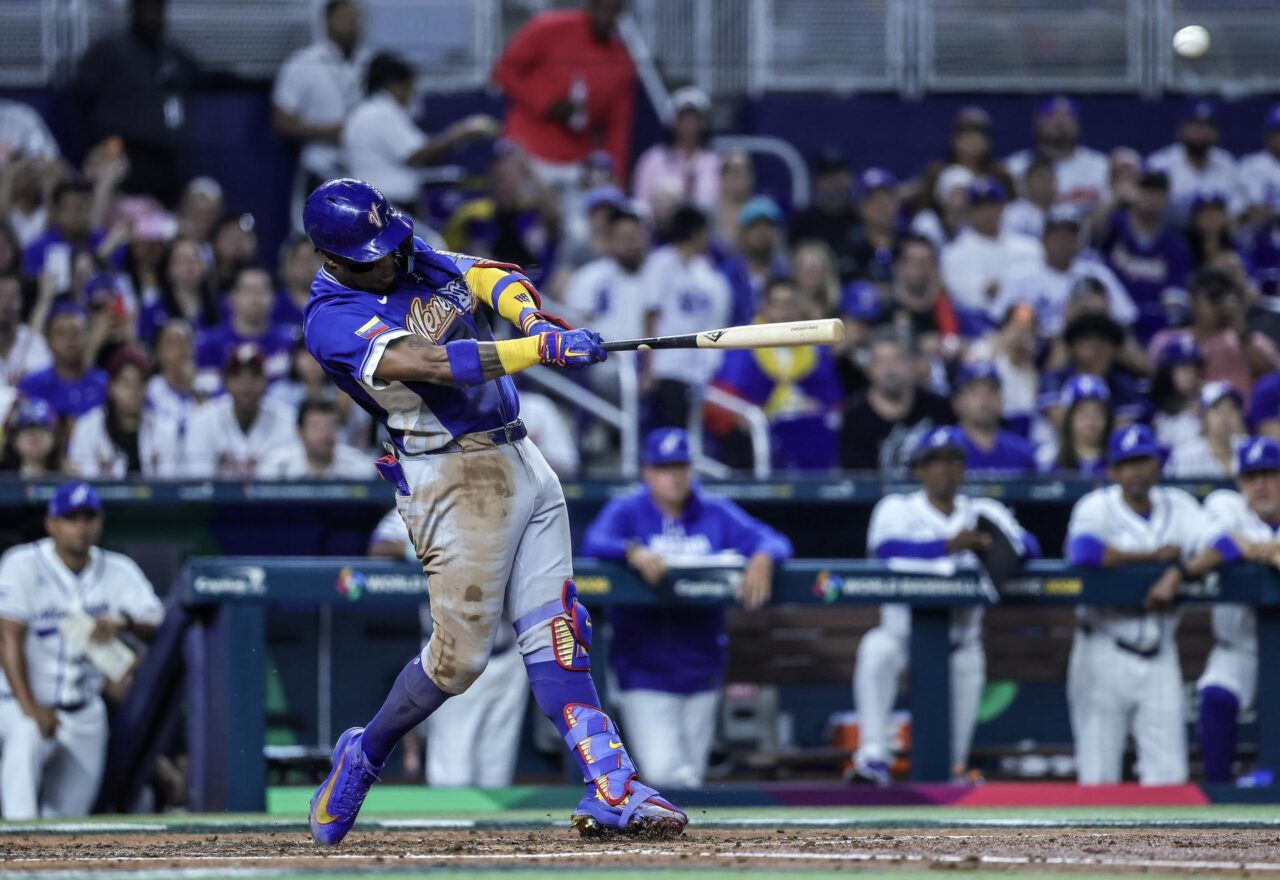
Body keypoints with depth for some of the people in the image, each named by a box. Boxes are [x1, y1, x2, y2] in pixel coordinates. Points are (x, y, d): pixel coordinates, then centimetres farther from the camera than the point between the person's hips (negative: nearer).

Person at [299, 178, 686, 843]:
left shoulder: (417, 258, 9)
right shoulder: (333, 320, -16)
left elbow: (491, 279, -1)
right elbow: (429, 364, -28)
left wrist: (533, 319, -24)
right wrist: (541, 349, -34)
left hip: (523, 462, 7)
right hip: (454, 480, -7)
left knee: (556, 633, 0)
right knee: (460, 655, -4)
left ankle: (611, 788, -6)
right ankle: (363, 757, 20)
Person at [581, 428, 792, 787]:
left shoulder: (716, 513, 4)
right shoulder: (627, 511, -2)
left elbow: (775, 542, -4)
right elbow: (594, 542, -20)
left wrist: (762, 558, -29)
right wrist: (633, 552, -40)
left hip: (702, 672, 3)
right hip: (645, 672, -3)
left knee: (692, 778, 11)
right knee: (664, 772, -16)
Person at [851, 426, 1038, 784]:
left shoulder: (983, 512, 7)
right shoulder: (898, 508, -1)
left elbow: (1029, 546, -8)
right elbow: (885, 547, -23)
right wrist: (949, 545, -36)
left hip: (960, 642, 3)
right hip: (904, 631, -3)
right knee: (876, 649, -32)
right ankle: (874, 758, -31)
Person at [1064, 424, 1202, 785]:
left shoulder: (1179, 507, 7)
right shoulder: (1097, 507, -4)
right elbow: (1083, 553, -25)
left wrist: (1176, 577, -26)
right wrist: (1156, 556, -15)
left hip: (1159, 656, 3)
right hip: (1104, 655, -3)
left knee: (1168, 775, 0)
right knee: (1098, 775, -2)